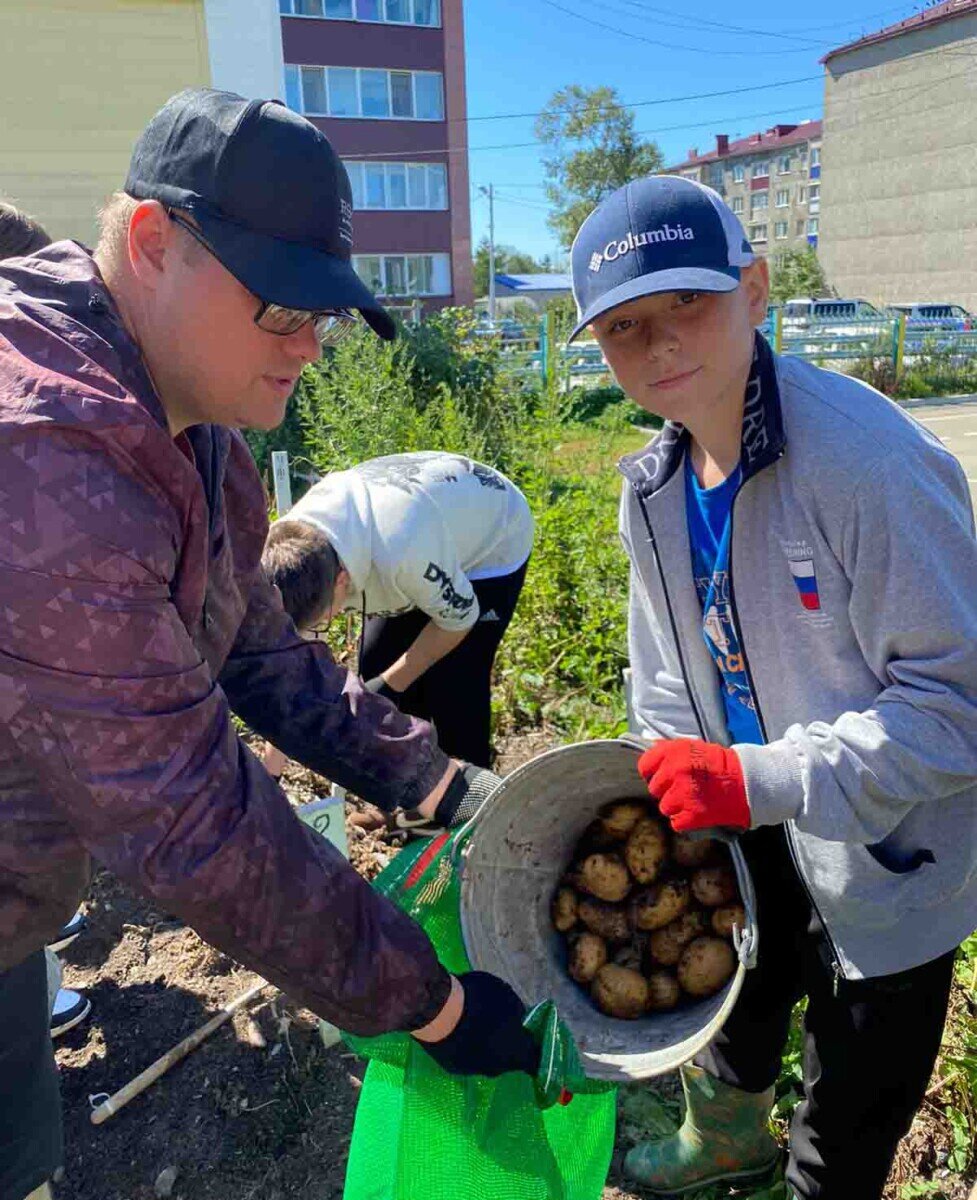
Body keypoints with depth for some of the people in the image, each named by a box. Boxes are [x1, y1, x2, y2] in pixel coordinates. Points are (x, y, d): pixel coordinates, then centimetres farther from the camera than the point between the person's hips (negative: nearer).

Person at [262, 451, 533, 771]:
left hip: (490, 544, -6)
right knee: (374, 667, 2)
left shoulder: (400, 553, -45)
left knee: (452, 690, -13)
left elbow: (458, 618, -24)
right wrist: (273, 763, -8)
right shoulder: (297, 545, -24)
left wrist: (390, 684, -19)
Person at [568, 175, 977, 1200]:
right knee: (727, 1009, 31)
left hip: (884, 853, -6)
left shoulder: (870, 460, -29)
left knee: (852, 1107, 16)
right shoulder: (654, 484, -6)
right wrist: (676, 799, 3)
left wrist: (763, 780, -32)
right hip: (750, 826, 7)